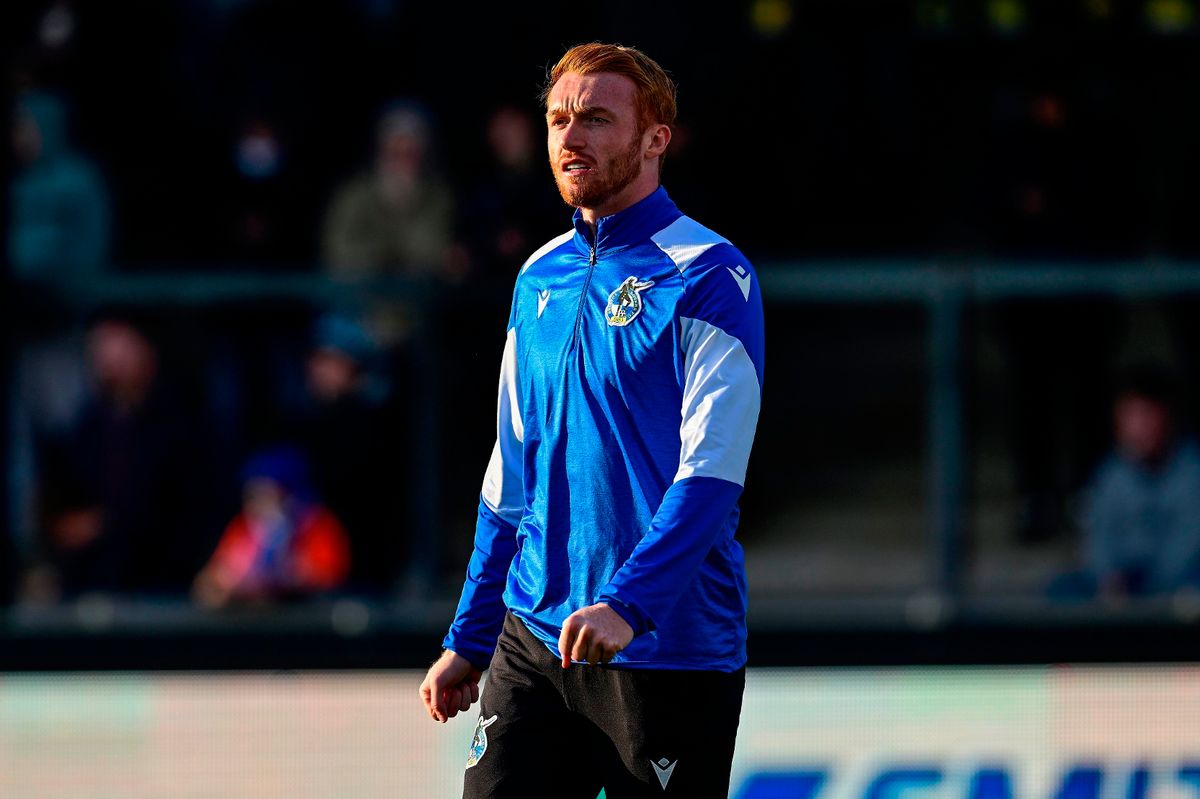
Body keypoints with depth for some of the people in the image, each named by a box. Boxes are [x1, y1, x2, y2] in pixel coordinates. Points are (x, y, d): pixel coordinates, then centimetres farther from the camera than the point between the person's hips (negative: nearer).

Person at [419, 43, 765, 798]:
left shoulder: (708, 277, -8)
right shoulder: (540, 279, 13)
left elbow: (711, 473, -17)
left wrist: (626, 605, -29)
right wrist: (469, 640, 17)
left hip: (669, 651, -6)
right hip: (534, 641, 6)